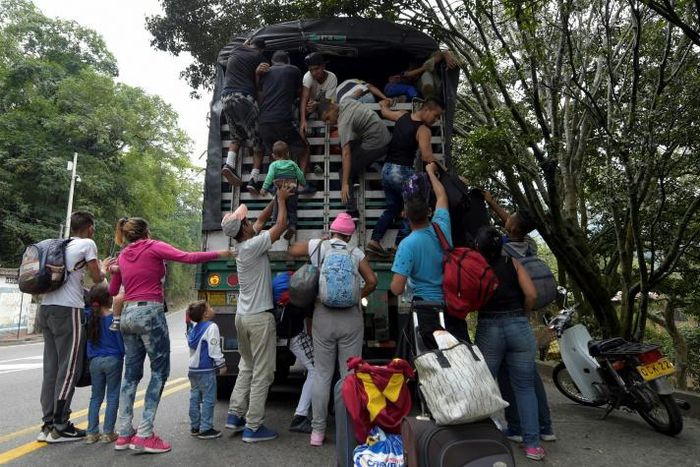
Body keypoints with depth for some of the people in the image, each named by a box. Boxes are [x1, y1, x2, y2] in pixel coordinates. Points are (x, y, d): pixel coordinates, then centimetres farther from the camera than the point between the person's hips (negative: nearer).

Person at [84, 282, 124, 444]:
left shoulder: (90, 316, -1)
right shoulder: (114, 318, -13)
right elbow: (121, 341, -8)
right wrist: (124, 354, 6)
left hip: (95, 361, 5)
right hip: (113, 360, -5)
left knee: (96, 397, 14)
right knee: (112, 397, 5)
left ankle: (92, 432, 16)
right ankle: (108, 432, 7)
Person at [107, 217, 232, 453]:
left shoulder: (122, 257, 15)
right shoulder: (153, 247, -2)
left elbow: (112, 290, 23)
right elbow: (187, 258, -12)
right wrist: (218, 254, -5)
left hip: (128, 314, 7)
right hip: (150, 313, -7)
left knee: (131, 374, 13)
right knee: (159, 371, 0)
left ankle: (124, 434, 15)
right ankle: (144, 434, -4)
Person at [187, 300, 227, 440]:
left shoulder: (195, 328, 12)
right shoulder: (211, 327, -15)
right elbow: (214, 349, -18)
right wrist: (221, 364, -9)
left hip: (193, 369, 9)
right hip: (206, 370, -9)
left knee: (195, 398, 14)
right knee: (208, 399, -1)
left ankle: (195, 427, 23)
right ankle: (205, 429, 2)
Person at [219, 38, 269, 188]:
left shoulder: (234, 52, 21)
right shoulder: (258, 56, 9)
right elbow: (258, 82, 2)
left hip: (226, 97, 5)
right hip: (244, 97, -5)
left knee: (236, 137, 19)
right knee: (257, 139, 3)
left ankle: (229, 164, -6)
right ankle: (254, 177, -9)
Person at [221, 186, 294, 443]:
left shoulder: (243, 245, 7)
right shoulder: (252, 246, -17)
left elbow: (262, 220, 20)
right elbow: (281, 224, -12)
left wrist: (276, 200, 23)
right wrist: (281, 200, 2)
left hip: (243, 316, 9)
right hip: (259, 317, -9)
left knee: (246, 367, 19)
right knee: (262, 374, -1)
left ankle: (235, 415, 21)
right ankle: (253, 427, 4)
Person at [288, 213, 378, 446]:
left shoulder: (317, 246, 2)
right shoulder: (356, 253, 1)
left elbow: (292, 250, 16)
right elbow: (372, 281, -5)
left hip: (323, 316, 1)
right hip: (351, 317, 0)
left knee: (322, 375, 8)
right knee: (350, 374, 6)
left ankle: (317, 431, 14)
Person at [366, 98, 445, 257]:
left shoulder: (402, 115, 9)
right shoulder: (423, 130, -12)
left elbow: (384, 112, 29)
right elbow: (427, 157, -23)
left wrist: (384, 103, 50)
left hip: (387, 169, 8)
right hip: (403, 172, -8)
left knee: (393, 207, 17)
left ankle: (375, 240, 8)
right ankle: (399, 245, -1)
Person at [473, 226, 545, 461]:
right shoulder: (513, 263, 3)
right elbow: (531, 295, -6)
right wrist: (522, 315, 10)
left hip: (488, 329, -1)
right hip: (519, 327, 1)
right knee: (525, 387, 10)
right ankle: (532, 444, 11)